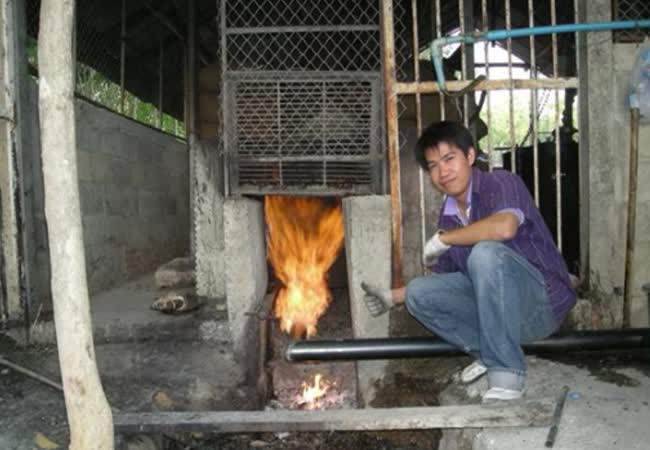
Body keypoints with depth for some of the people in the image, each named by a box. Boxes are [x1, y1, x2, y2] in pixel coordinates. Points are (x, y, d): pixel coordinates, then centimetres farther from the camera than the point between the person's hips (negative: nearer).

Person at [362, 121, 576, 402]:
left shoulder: (501, 184, -13)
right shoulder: (448, 215, 7)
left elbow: (504, 227, -38)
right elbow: (444, 277, 18)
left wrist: (441, 239, -23)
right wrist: (393, 297, 13)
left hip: (543, 303, -6)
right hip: (497, 308, 7)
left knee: (485, 252, -33)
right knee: (418, 293, -7)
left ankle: (506, 371, -25)